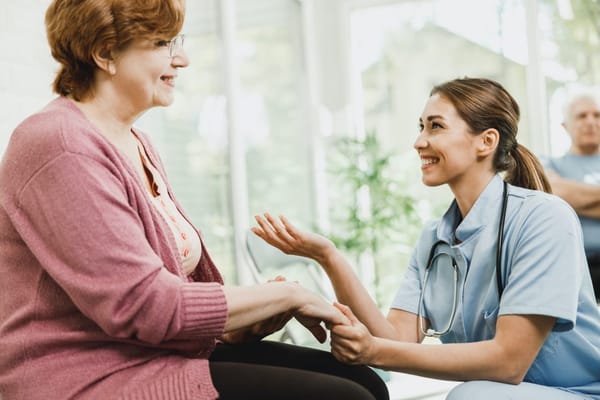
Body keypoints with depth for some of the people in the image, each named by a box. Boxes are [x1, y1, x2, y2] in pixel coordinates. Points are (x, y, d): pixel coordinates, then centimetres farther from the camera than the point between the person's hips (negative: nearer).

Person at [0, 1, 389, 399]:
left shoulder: (135, 142, 14)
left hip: (162, 354, 9)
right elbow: (142, 306, -22)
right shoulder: (60, 146, -16)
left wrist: (248, 315, -5)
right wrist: (287, 294, -13)